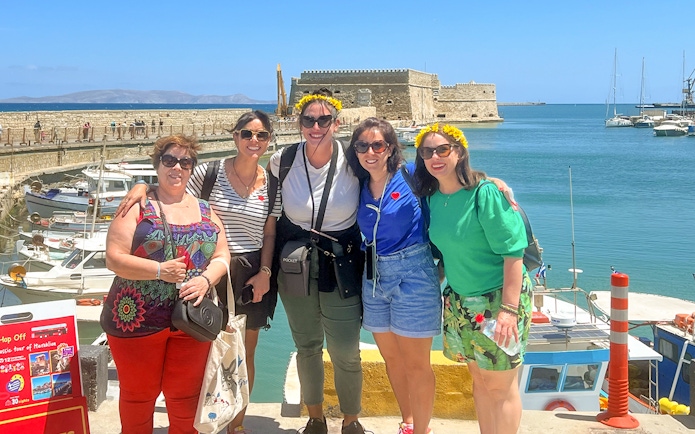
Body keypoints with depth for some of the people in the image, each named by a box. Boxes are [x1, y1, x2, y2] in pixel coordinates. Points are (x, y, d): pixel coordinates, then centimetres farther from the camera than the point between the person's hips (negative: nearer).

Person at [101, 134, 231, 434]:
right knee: (137, 396, 11)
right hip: (139, 318, -3)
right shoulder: (137, 207, -3)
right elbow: (114, 259, -10)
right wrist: (159, 270, -21)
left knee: (186, 398, 12)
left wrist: (205, 279, -14)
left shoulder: (205, 212, 10)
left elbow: (221, 257, 7)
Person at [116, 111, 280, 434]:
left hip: (253, 276, 3)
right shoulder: (209, 172, -7)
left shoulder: (271, 183, 2)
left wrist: (265, 272, -4)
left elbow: (270, 234, 6)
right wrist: (143, 186, -23)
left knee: (245, 353, 13)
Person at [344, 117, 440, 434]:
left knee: (415, 365, 2)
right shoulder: (361, 187, 6)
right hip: (373, 276, 6)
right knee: (391, 359, 18)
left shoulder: (411, 175, -9)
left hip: (412, 273, -6)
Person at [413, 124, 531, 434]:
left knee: (500, 385, 3)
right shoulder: (433, 197, 1)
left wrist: (509, 309, -24)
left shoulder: (485, 193, -18)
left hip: (498, 299, -6)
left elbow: (512, 253, -20)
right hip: (460, 301, 6)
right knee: (479, 380, 16)